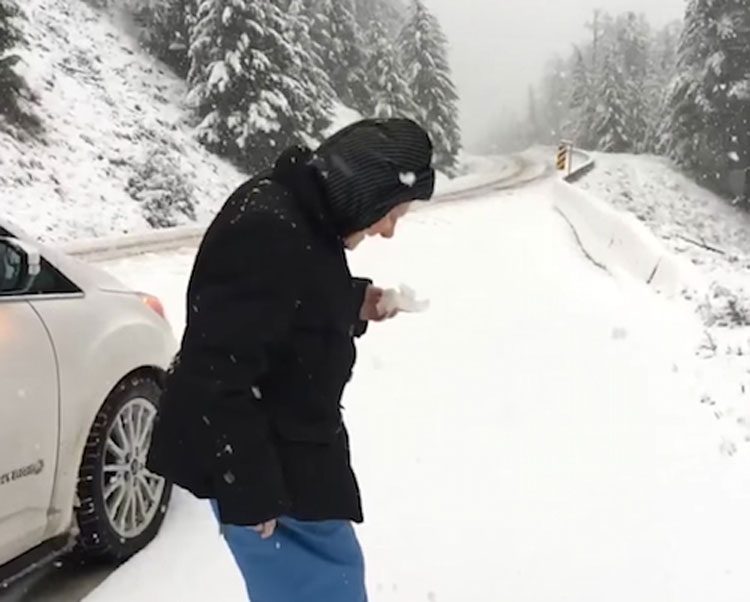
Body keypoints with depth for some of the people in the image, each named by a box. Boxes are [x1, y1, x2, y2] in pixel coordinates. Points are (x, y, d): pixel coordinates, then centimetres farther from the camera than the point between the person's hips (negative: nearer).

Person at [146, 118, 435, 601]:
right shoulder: (267, 231, -26)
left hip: (294, 455, 10)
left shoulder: (305, 222, 7)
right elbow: (219, 373, -27)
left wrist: (356, 307, 4)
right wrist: (249, 490, -22)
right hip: (262, 468, -10)